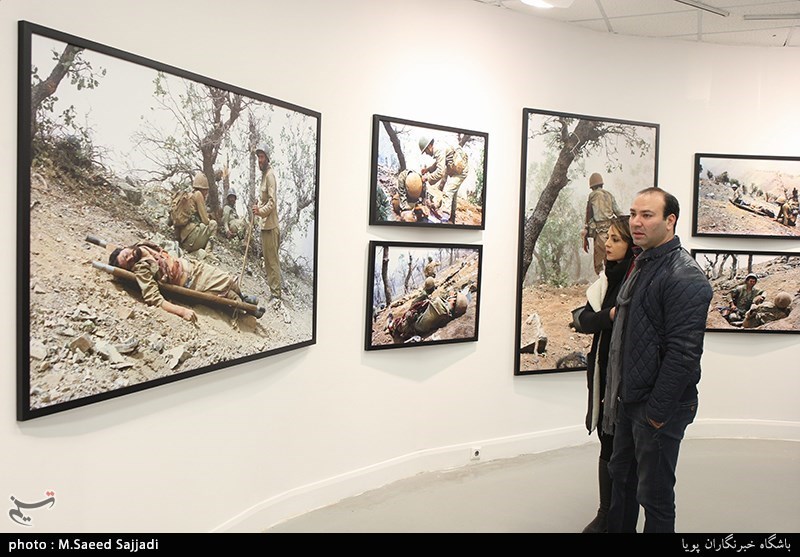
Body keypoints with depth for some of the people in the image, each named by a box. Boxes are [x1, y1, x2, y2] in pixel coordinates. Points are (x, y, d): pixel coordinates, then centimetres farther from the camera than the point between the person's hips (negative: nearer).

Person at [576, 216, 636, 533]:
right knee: (608, 444, 13)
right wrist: (611, 315, -17)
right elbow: (584, 320, 0)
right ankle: (606, 515, 24)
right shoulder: (607, 277, 10)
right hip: (603, 372, 6)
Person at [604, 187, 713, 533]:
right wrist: (615, 393, 16)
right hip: (629, 400, 9)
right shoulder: (641, 265, 11)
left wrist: (657, 411, -21)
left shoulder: (684, 277, -19)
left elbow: (683, 352, -24)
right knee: (621, 476, 21)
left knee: (654, 494, 5)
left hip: (659, 405, -9)